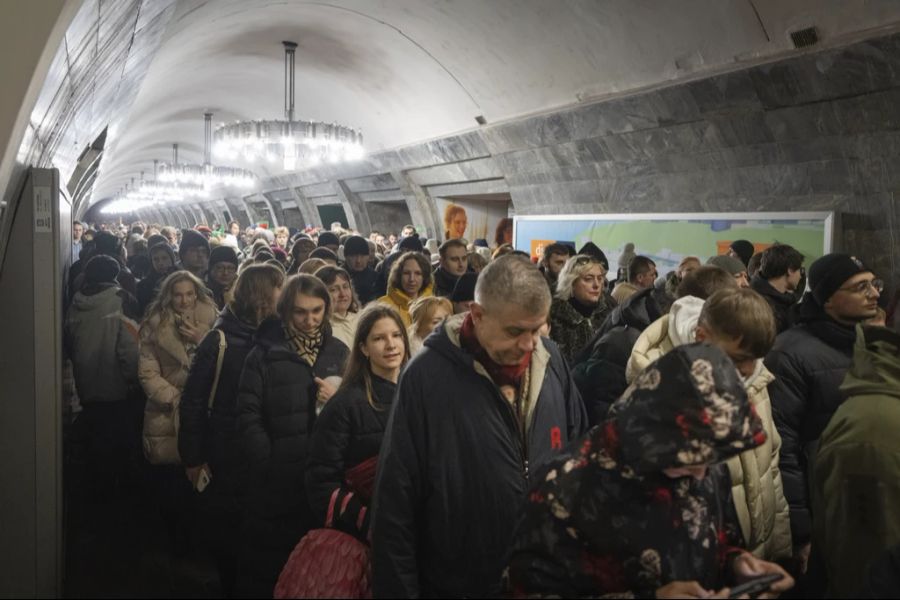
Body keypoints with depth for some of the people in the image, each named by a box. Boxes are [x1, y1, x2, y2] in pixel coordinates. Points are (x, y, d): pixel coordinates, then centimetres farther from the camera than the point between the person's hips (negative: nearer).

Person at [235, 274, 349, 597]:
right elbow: (248, 417, -6)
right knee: (268, 564, 9)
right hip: (277, 480, -2)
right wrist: (269, 463, -12)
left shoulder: (339, 351, 6)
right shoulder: (264, 354, -2)